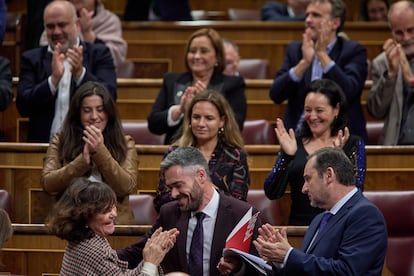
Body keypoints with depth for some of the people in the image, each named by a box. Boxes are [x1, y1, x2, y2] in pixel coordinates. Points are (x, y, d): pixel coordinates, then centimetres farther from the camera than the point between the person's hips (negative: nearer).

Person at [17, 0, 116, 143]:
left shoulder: (99, 54, 8)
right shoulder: (31, 59, 10)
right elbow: (23, 107, -1)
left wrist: (80, 73, -18)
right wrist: (54, 79, -15)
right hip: (45, 144, 1)